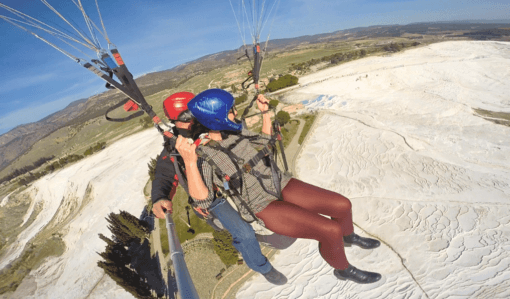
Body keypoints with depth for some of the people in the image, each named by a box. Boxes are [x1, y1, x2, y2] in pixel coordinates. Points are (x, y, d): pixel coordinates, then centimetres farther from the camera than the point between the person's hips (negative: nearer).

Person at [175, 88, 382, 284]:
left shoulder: (236, 132, 3)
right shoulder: (201, 156, -13)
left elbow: (265, 142, 19)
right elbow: (202, 199, -23)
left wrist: (265, 113, 10)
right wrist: (189, 162, -35)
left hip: (281, 183, 7)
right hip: (264, 207, -6)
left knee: (343, 205, 1)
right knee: (330, 230, -17)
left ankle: (348, 236, 37)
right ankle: (344, 270, 18)